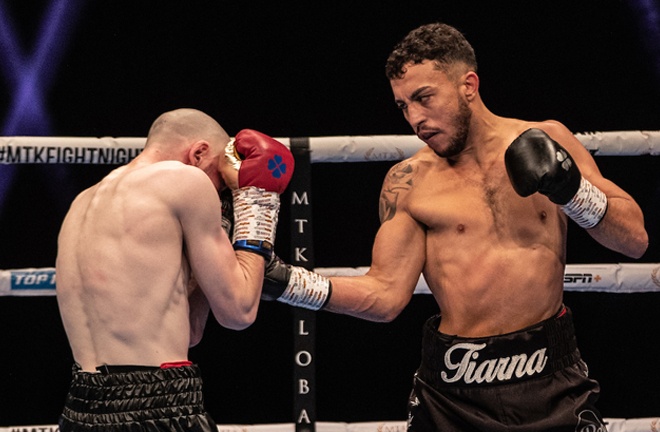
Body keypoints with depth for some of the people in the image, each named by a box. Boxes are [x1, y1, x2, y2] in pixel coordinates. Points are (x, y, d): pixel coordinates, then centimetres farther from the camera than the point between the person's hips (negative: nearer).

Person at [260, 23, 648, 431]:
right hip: (455, 388, 0)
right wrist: (286, 281, -12)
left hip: (552, 380, 0)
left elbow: (636, 240, 2)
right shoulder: (410, 181, 1)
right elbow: (386, 294, -1)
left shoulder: (545, 142, 3)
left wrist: (571, 190, -14)